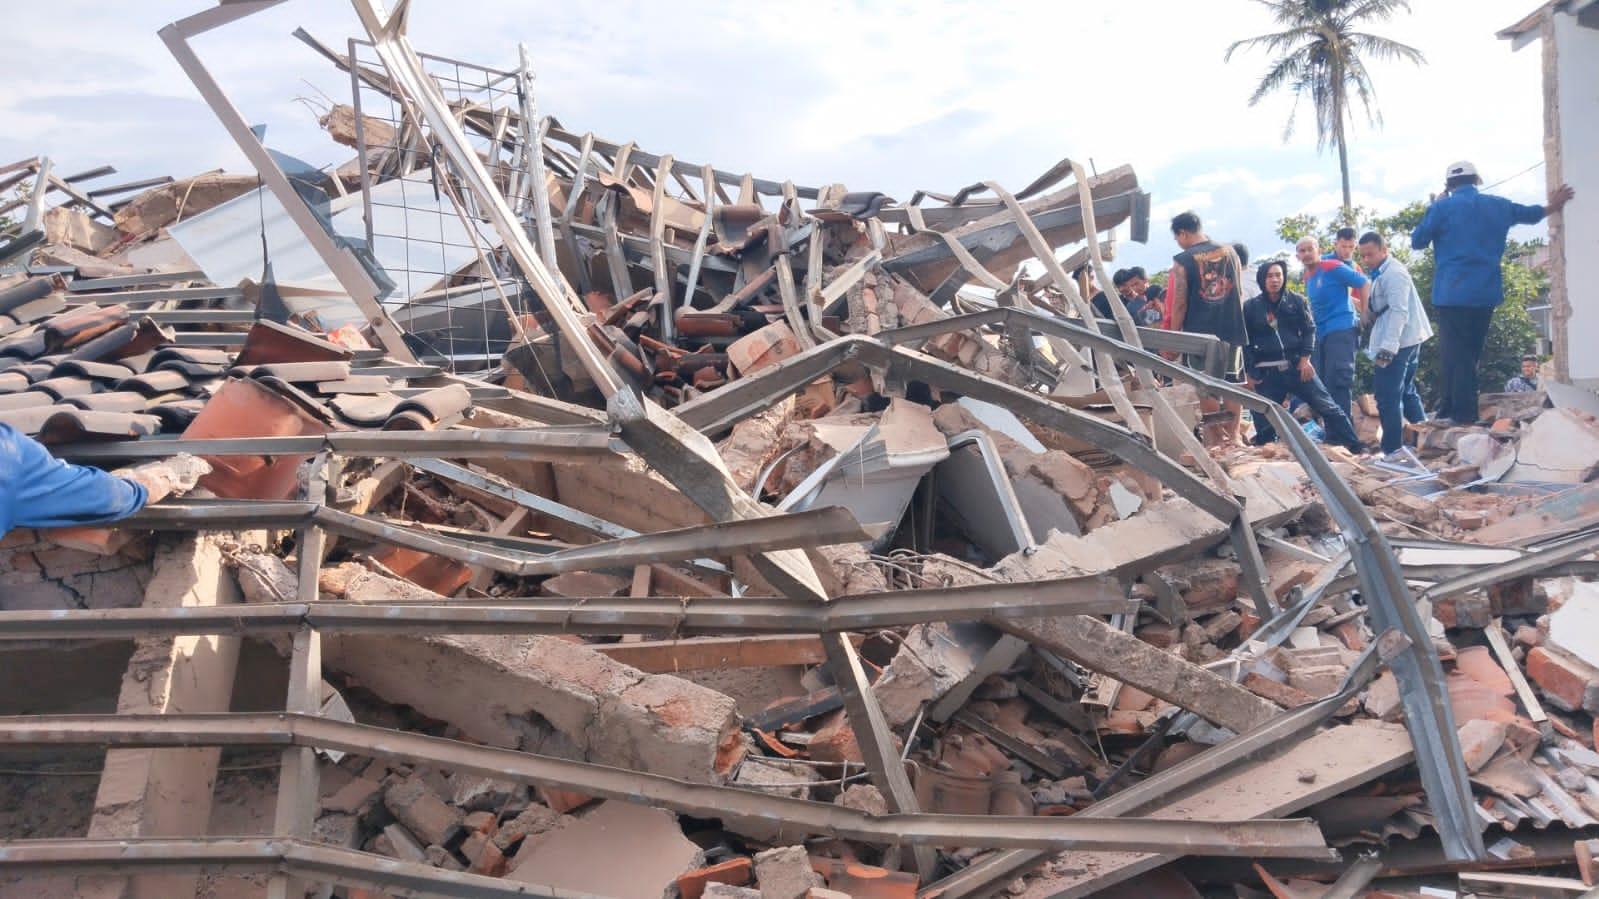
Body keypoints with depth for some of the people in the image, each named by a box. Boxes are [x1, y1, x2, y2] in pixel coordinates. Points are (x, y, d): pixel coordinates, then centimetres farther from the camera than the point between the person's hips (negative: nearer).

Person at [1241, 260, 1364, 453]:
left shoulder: (1296, 301, 5)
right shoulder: (1250, 307, 1)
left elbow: (1309, 330, 6)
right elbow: (1245, 342, 2)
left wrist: (1305, 358, -7)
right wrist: (1249, 374, -3)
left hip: (1296, 365, 2)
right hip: (1266, 372, -1)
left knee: (1328, 407, 4)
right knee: (1264, 423, 1)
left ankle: (1355, 447, 14)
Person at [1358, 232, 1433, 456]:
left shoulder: (1393, 273, -15)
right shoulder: (1382, 272, 17)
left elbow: (1399, 312, -23)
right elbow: (1373, 313, 20)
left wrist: (1387, 347, -29)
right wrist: (1370, 310, -4)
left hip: (1396, 343, -11)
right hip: (1405, 341, 11)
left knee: (1387, 398, -9)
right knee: (1406, 393, 19)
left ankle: (1392, 450, -7)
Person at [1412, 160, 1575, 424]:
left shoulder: (1442, 207, -5)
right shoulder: (1498, 205, 12)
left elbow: (1417, 241, 3)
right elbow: (1531, 213, 31)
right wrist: (1552, 205, 54)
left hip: (1453, 293, -5)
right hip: (1486, 292, 5)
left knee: (1454, 354, -4)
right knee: (1470, 353, 13)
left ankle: (1461, 415, -9)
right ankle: (1464, 414, 16)